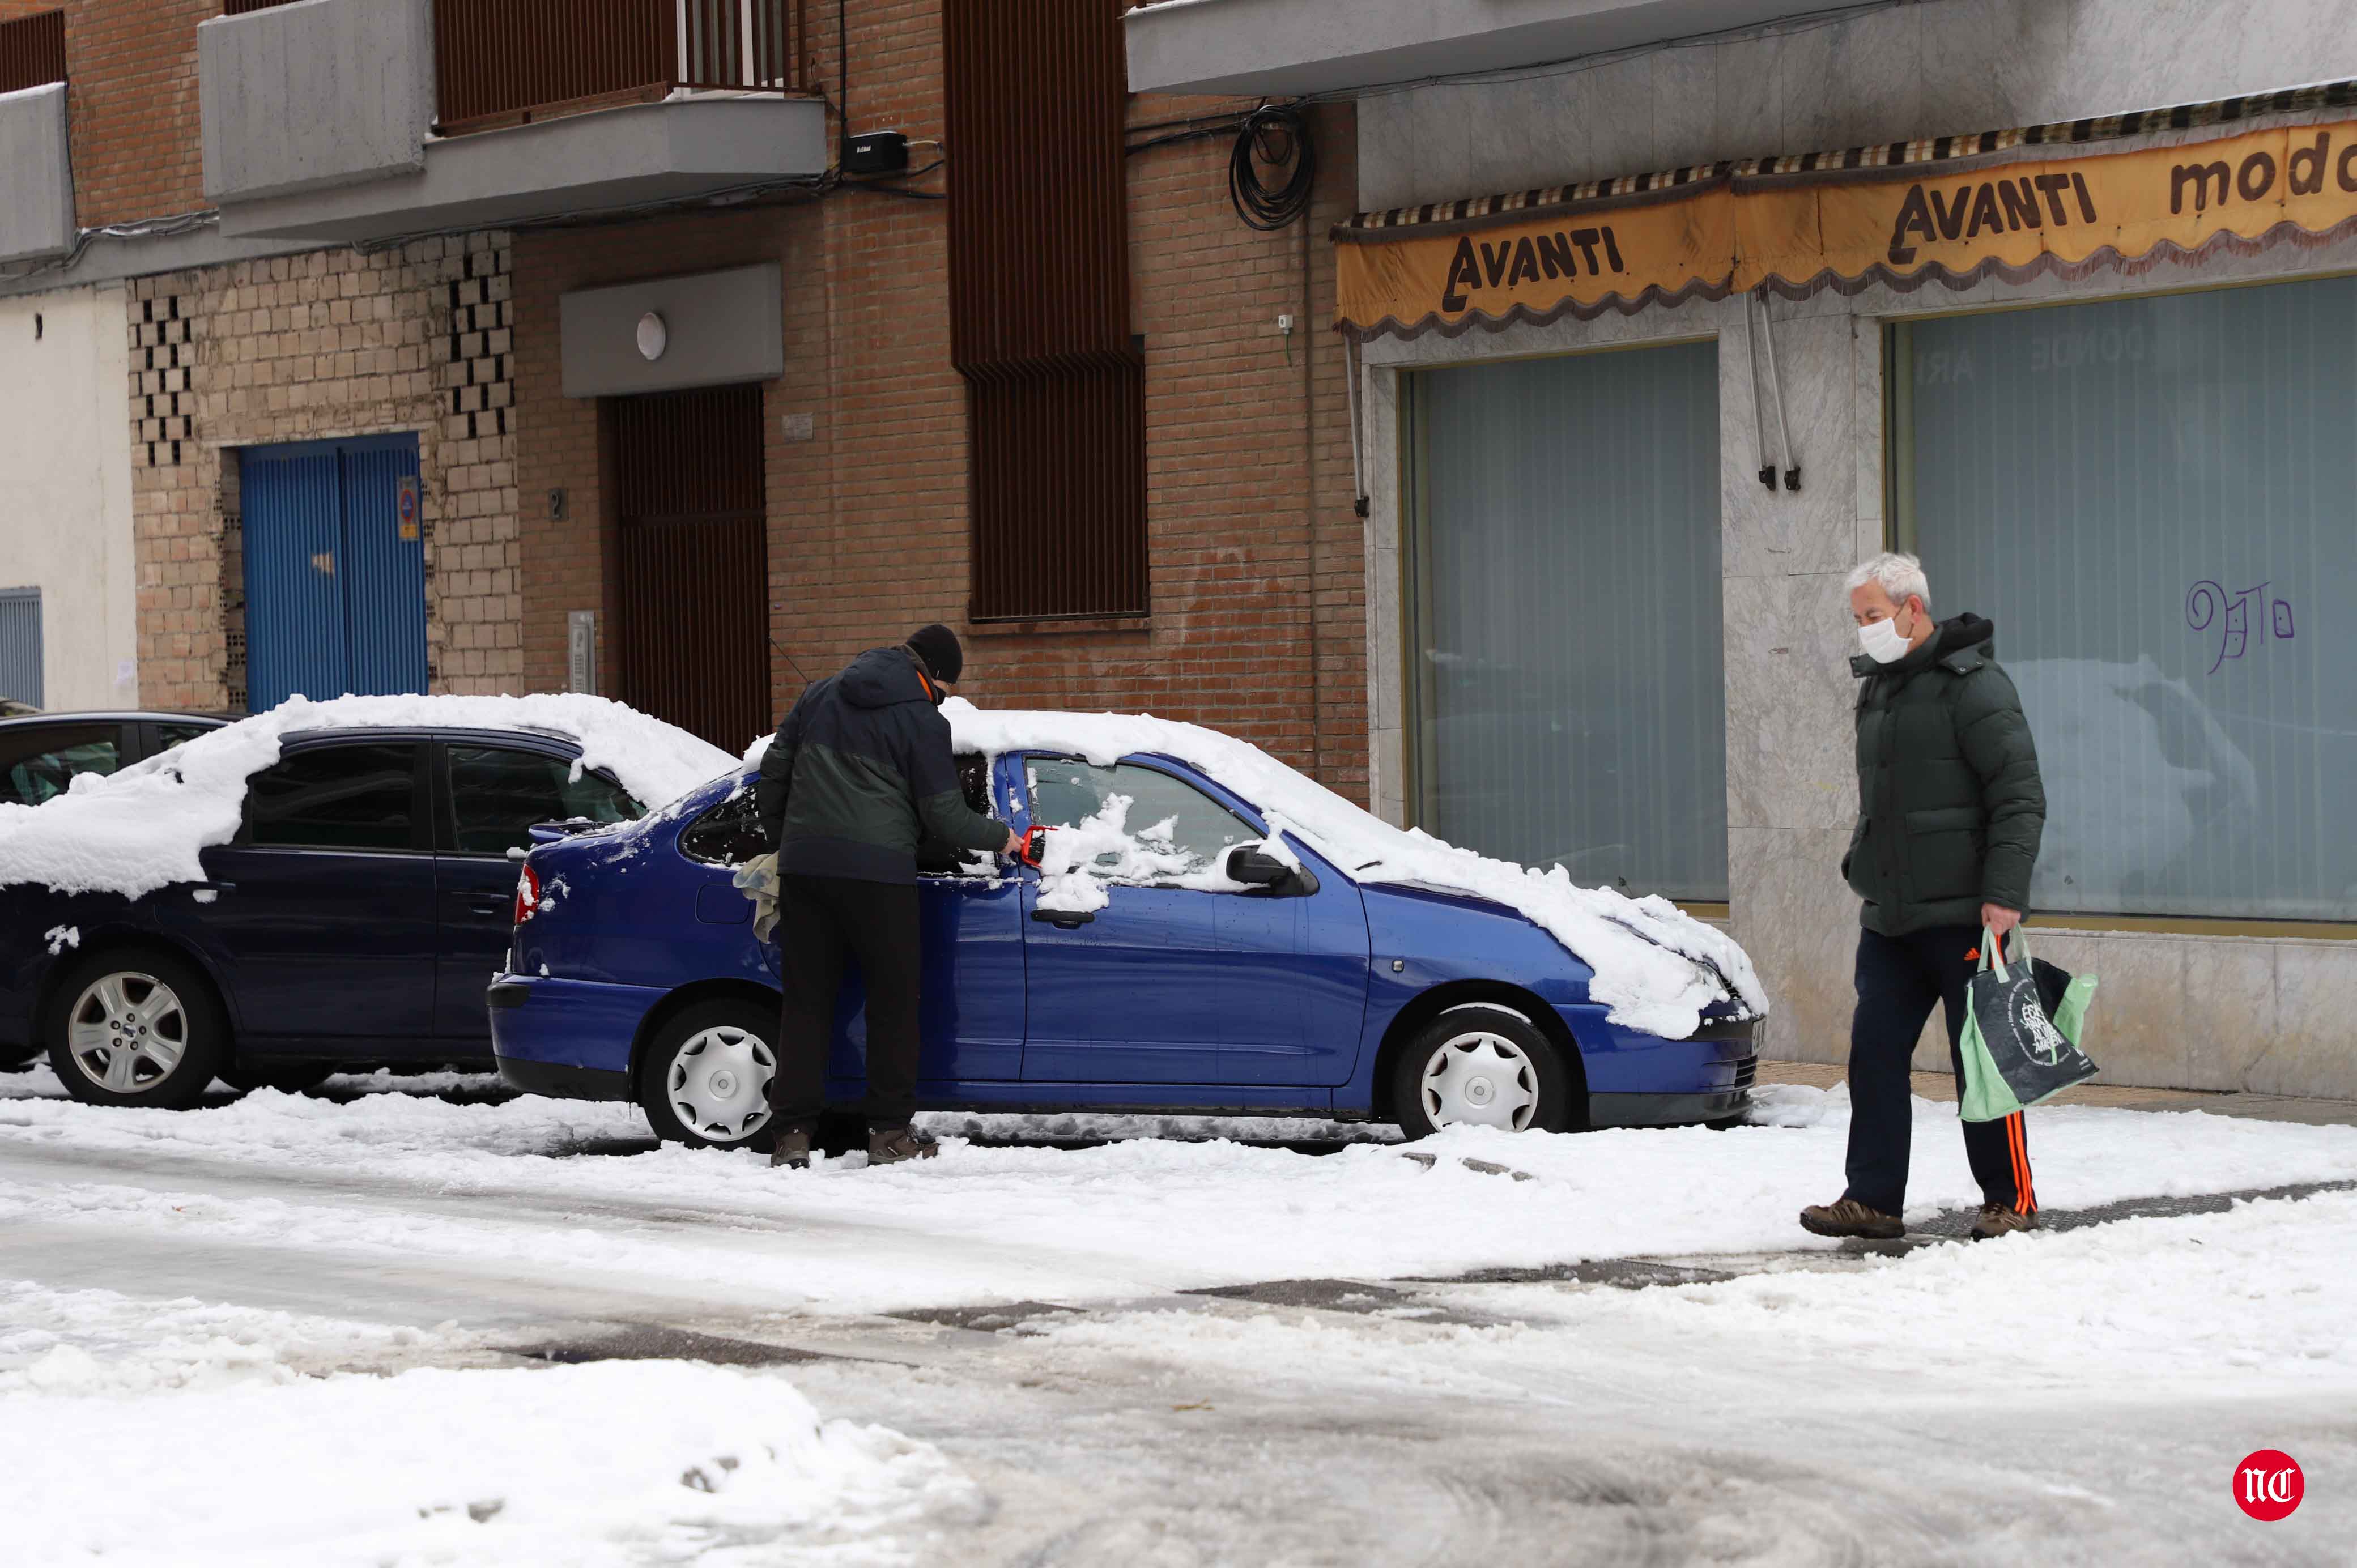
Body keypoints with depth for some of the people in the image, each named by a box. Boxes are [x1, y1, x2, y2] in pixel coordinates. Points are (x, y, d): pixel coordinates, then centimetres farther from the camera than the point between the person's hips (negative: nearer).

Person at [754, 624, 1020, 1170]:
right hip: (877, 872, -5)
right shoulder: (922, 720, -3)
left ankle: (792, 1133, 3)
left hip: (803, 865, 5)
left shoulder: (820, 696, 14)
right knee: (893, 1000, 7)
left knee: (806, 1001, 8)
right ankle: (891, 1134, 7)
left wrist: (784, 839, 28)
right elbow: (944, 816, -3)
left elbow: (774, 773, 16)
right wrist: (999, 837, 14)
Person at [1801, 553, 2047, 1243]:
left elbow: (2020, 796, -14)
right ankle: (1872, 1199, 6)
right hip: (1889, 917, 8)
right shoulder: (1879, 688, 16)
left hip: (1961, 917, -8)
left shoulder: (1973, 686, -10)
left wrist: (2005, 892, -20)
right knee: (1874, 1054, 2)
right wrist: (1860, 865, 18)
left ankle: (2011, 1199, 9)